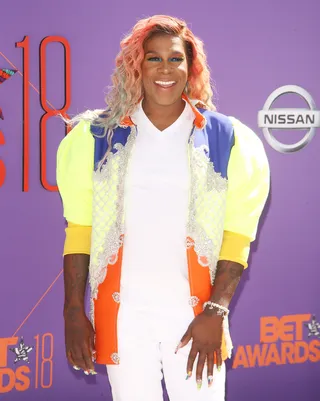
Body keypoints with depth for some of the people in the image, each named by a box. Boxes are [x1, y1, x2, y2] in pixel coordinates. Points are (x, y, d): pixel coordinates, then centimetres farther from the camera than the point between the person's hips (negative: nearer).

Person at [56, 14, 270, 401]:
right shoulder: (99, 136, 3)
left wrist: (216, 312, -9)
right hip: (122, 312, 1)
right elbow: (80, 227, 4)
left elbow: (237, 234, 0)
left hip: (193, 311, 0)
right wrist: (73, 311, -2)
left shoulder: (225, 139, 1)